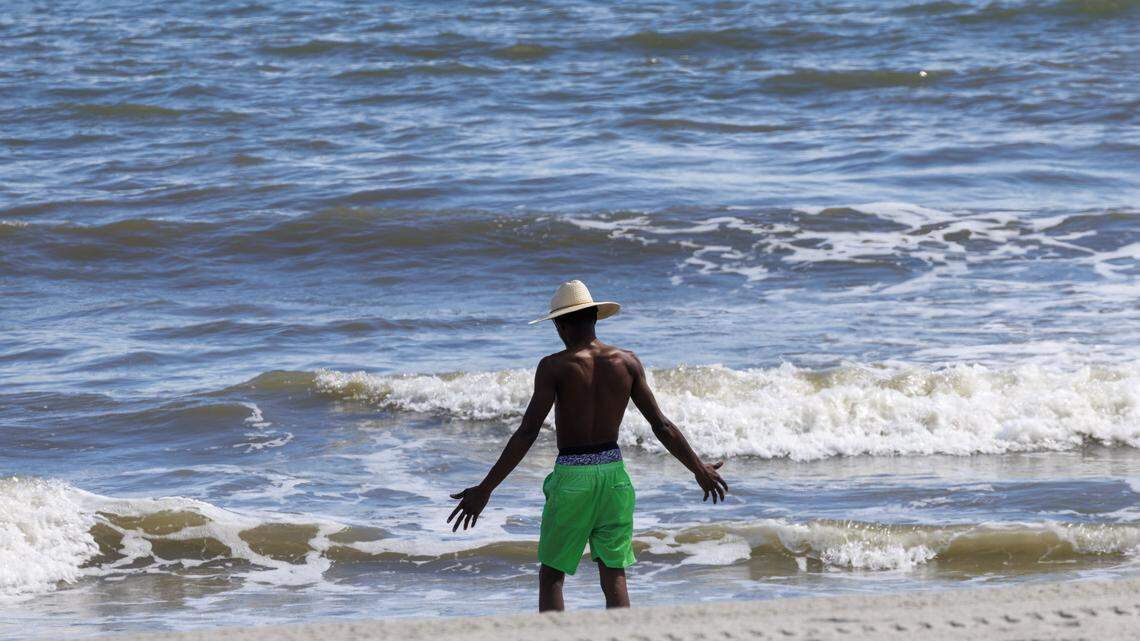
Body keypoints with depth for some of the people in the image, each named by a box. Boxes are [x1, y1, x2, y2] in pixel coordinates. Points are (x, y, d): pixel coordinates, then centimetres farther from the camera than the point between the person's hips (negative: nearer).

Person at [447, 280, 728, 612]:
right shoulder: (627, 362, 0)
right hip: (613, 472, 4)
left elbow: (527, 434, -16)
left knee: (551, 576, 9)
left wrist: (485, 489, -13)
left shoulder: (554, 367, -11)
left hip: (571, 477, -3)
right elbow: (661, 426, 2)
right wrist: (700, 470, 15)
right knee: (615, 579, 7)